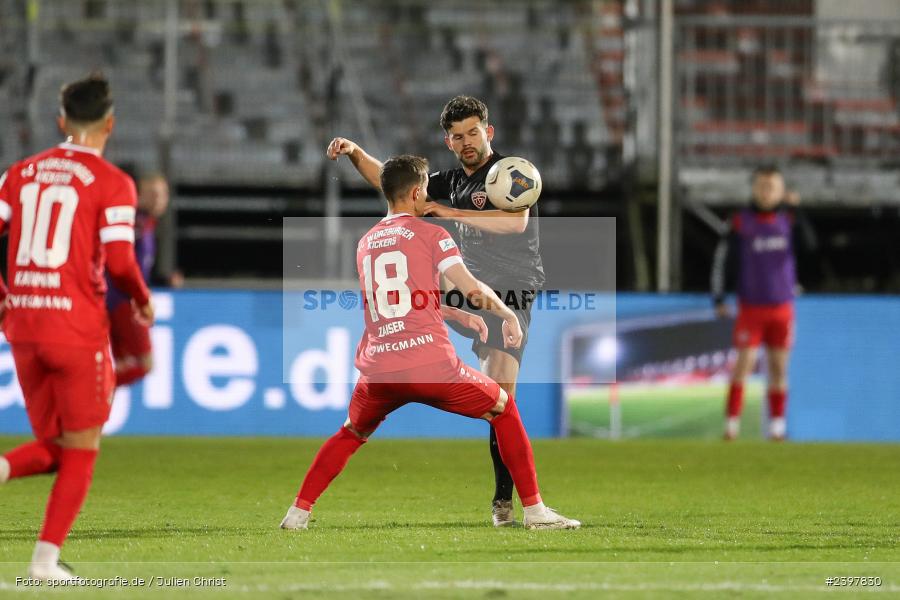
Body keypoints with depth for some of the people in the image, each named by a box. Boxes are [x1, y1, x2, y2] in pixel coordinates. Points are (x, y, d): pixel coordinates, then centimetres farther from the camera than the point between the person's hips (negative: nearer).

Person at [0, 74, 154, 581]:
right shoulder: (112, 183, -6)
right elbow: (119, 262, -14)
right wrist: (143, 300, 5)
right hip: (78, 328, -5)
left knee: (53, 447, 17)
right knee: (81, 451, 8)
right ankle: (47, 558, 0)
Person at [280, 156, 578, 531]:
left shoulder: (365, 243, 18)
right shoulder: (430, 235, 1)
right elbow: (473, 290, -6)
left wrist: (460, 315, 35)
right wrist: (508, 314, 13)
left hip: (378, 372, 4)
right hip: (432, 367, -4)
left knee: (350, 434, 31)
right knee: (504, 408, 18)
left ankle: (298, 513, 18)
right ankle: (535, 511, 12)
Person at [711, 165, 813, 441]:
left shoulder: (788, 219, 3)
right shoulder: (741, 222, -4)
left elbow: (808, 242, -14)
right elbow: (723, 260, -1)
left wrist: (797, 210, -24)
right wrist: (719, 299, -5)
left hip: (782, 306, 3)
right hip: (751, 306, -3)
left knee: (779, 367, 6)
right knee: (744, 364, -9)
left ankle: (777, 424, 12)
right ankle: (732, 421, -7)